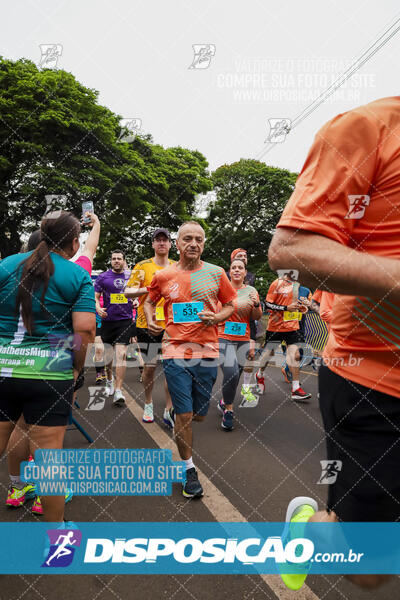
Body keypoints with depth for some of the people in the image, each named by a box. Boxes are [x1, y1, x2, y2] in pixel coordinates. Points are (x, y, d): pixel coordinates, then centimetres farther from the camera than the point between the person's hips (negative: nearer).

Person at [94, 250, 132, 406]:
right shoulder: (103, 277, 3)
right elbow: (95, 296, 4)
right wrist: (98, 308, -16)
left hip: (125, 319, 0)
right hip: (108, 319, 1)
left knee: (121, 354, -11)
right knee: (108, 353, 11)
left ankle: (118, 390, -9)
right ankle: (109, 379, 40)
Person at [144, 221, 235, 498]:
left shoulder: (216, 273, 3)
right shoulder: (163, 276, 2)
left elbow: (230, 305, 11)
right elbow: (149, 301, 18)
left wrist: (217, 318, -9)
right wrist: (150, 320, -1)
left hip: (207, 351, 2)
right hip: (176, 350, -1)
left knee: (199, 414, 13)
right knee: (184, 415, 0)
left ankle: (178, 413, 48)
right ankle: (189, 469, 20)